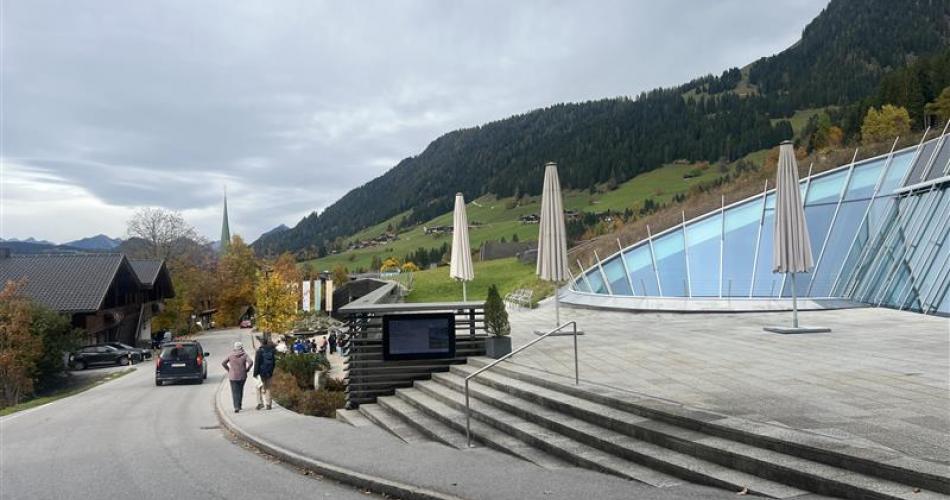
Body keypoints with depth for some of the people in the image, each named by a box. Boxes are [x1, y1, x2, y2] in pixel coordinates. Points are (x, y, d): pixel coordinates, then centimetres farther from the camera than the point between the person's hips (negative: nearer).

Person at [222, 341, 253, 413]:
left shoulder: (230, 355, -2)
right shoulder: (244, 355, -6)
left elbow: (223, 363, -2)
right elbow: (250, 362, -18)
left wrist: (228, 370, 7)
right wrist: (246, 369, -4)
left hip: (233, 376, -1)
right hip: (242, 376, 1)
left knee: (235, 392, -1)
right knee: (240, 390, 18)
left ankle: (236, 407, -14)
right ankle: (239, 405, 25)